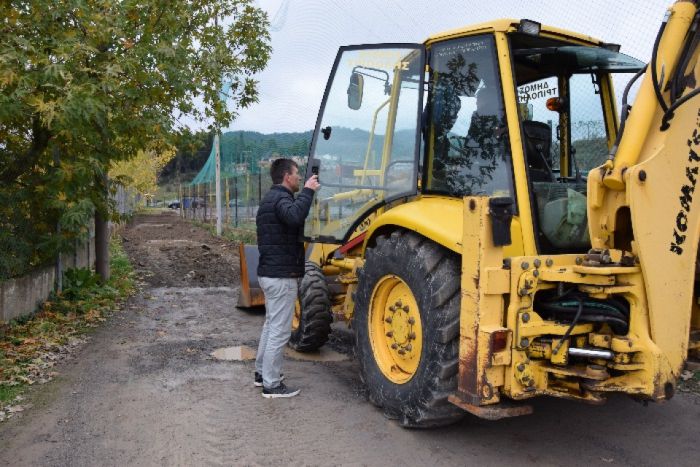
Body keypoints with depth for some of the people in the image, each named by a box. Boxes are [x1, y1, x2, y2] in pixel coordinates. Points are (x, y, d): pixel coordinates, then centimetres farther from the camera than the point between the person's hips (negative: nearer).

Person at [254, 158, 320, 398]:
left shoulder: (271, 198, 17)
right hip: (282, 275, -11)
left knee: (271, 324, 21)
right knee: (280, 330, -4)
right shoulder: (281, 198, -16)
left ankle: (262, 373, 32)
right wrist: (307, 191, -31)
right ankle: (272, 385, 4)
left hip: (270, 272, 11)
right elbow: (294, 216, -40)